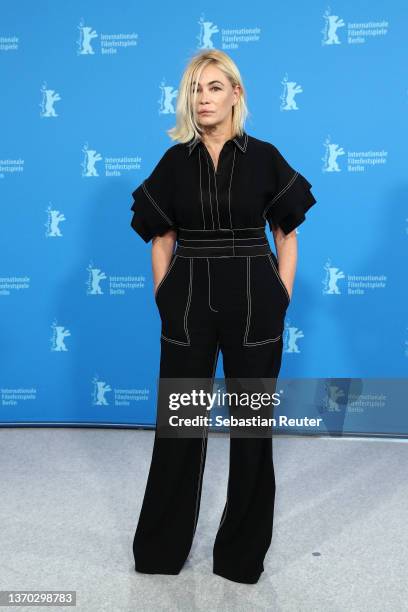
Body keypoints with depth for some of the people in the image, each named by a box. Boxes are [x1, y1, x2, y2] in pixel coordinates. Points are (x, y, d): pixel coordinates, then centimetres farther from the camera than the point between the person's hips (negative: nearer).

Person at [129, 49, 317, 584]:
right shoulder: (174, 162, 5)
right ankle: (160, 548, 28)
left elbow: (287, 236, 5)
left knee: (252, 424, 8)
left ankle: (243, 552, 27)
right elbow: (162, 240, 8)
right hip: (188, 301, 1)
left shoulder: (265, 157, 2)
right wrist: (165, 302, 2)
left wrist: (280, 301, -2)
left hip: (253, 301, 0)